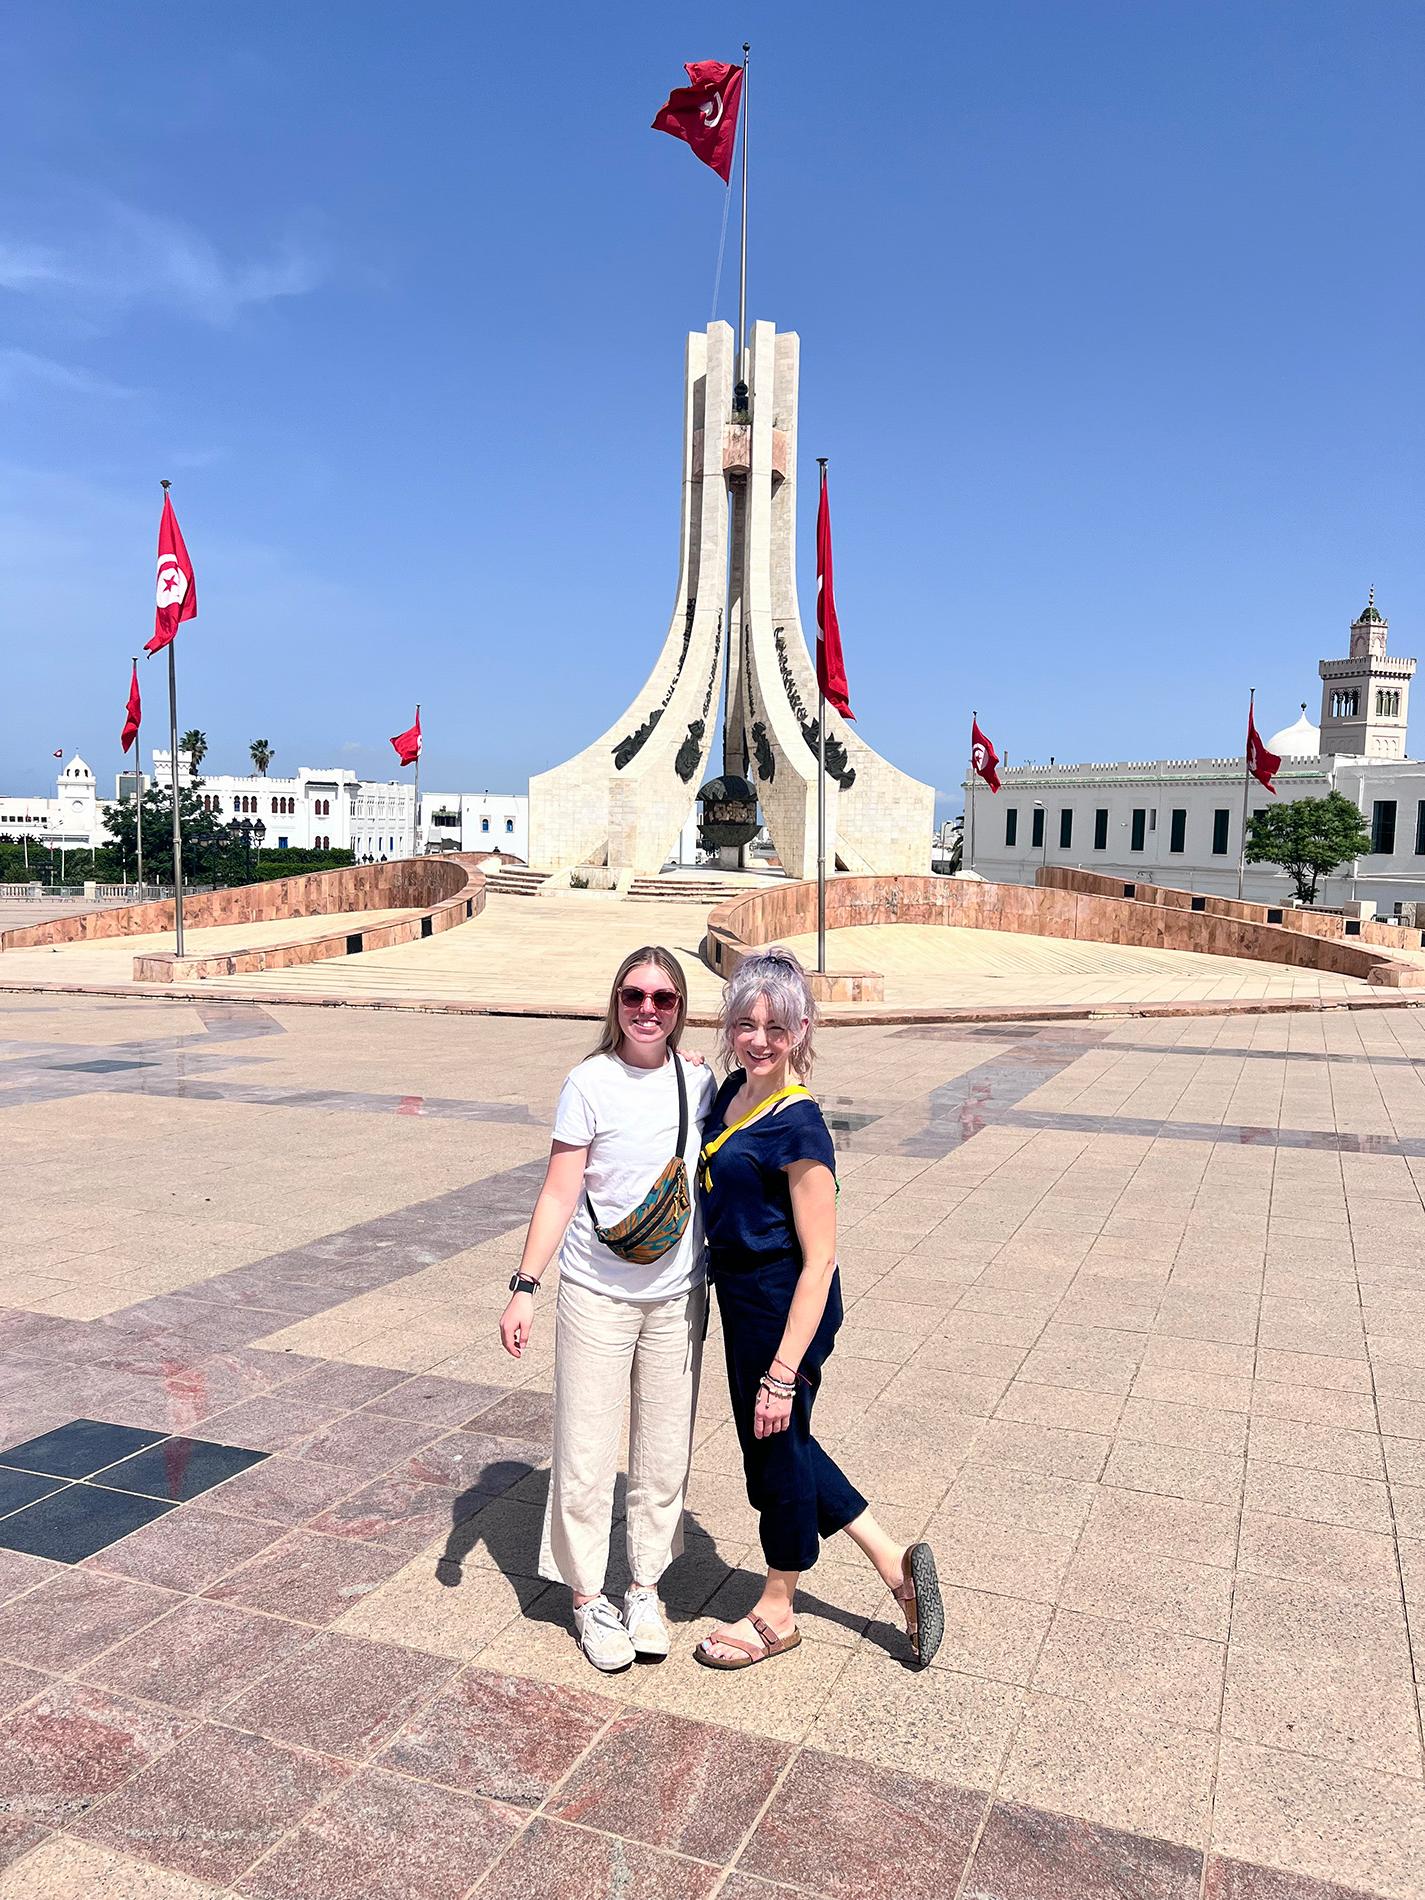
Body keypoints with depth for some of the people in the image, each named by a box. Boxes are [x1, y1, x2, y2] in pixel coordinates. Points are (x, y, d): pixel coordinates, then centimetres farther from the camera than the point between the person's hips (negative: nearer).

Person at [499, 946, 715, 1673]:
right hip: (597, 1296, -3)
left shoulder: (699, 1082, 0)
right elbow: (559, 1194, -10)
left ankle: (644, 1587, 32)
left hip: (679, 1298, 4)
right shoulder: (591, 1083, -11)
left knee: (665, 1453, 13)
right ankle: (588, 1598, 25)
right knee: (586, 1454, 5)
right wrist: (524, 1288, -14)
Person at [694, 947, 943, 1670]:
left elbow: (819, 1262, -23)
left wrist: (783, 1373, -22)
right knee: (781, 1446, 21)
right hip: (741, 1296, 9)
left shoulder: (798, 1128, -23)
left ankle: (776, 1615, 37)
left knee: (775, 1446, 12)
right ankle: (895, 1561, 36)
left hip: (783, 1305, -9)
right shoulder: (733, 1092, 2)